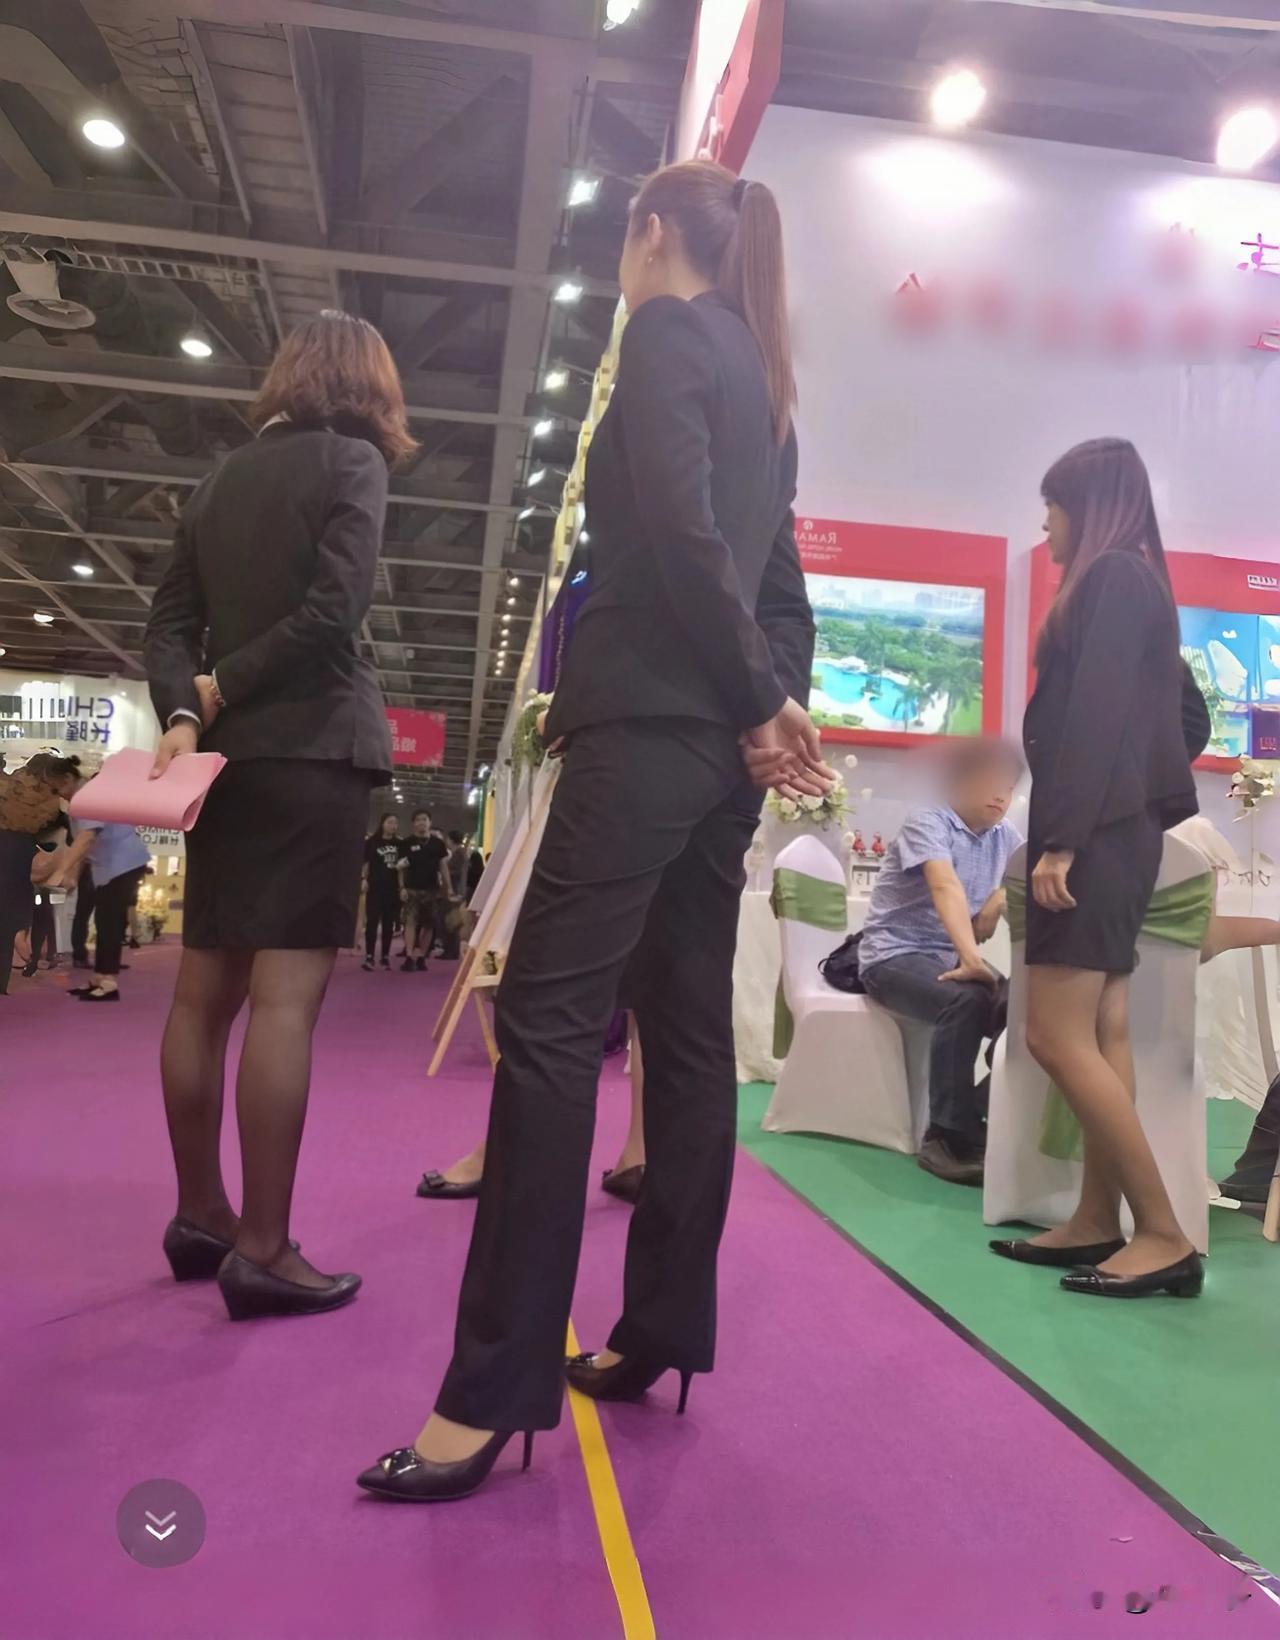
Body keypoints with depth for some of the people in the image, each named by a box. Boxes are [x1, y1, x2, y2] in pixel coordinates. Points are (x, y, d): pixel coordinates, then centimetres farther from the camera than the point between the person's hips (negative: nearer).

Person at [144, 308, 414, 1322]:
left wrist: (185, 716, -5)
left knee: (206, 988, 10)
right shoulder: (353, 458, -1)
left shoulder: (223, 478, 17)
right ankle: (262, 1247, -4)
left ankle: (200, 1214, 21)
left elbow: (170, 620, 8)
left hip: (231, 751, 7)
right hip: (313, 748, -7)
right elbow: (334, 610, -14)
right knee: (286, 994, -8)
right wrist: (216, 694, -6)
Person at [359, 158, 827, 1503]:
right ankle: (660, 1332, 15)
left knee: (549, 1016, -11)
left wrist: (757, 701, -9)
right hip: (724, 737, 9)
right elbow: (778, 572, 18)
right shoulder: (762, 375, 25)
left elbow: (680, 528, -16)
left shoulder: (666, 334, -2)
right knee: (690, 1029, 7)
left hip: (655, 718, -9)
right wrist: (776, 703, 8)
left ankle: (497, 1385, -8)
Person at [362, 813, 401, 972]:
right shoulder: (371, 841, -1)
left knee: (389, 923, 7)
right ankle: (369, 957, -6)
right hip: (375, 887, -4)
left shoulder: (399, 843, 10)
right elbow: (364, 863, -2)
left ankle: (385, 956, 13)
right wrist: (364, 880, -12)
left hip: (393, 888, 4)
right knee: (372, 922, -6)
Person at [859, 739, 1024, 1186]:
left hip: (950, 958, 7)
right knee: (966, 1002, -34)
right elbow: (947, 889, -30)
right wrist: (971, 958, -45)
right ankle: (951, 1137, -26)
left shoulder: (1006, 836, 9)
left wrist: (1005, 895, -16)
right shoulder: (928, 822, -13)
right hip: (894, 954, -6)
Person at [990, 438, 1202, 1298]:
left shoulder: (1111, 576, -7)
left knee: (1058, 1037, -11)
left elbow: (1096, 715, -18)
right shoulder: (1136, 581, 21)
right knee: (1099, 1035, 7)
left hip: (1096, 834, -10)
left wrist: (1061, 838, -22)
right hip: (1115, 832, 10)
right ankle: (1099, 1223, 11)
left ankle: (1165, 1236, -6)